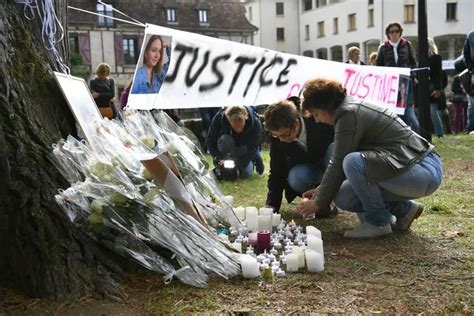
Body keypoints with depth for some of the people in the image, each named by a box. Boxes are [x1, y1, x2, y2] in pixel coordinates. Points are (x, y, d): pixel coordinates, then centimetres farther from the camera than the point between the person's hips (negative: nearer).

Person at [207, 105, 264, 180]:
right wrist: (218, 158, -33)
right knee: (224, 141, -30)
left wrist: (239, 167, -38)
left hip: (245, 147, -2)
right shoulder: (219, 118, -34)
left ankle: (255, 158, 16)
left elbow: (251, 149, -31)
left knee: (246, 173, -14)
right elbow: (210, 140, -22)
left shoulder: (255, 123, -35)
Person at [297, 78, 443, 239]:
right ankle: (403, 209, 16)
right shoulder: (355, 108, 12)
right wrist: (321, 189, 18)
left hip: (424, 172, -10)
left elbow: (337, 165, -14)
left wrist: (318, 202, -3)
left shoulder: (349, 114, -17)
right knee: (342, 198, 3)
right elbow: (338, 161, 18)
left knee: (353, 162, -29)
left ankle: (378, 222, -9)